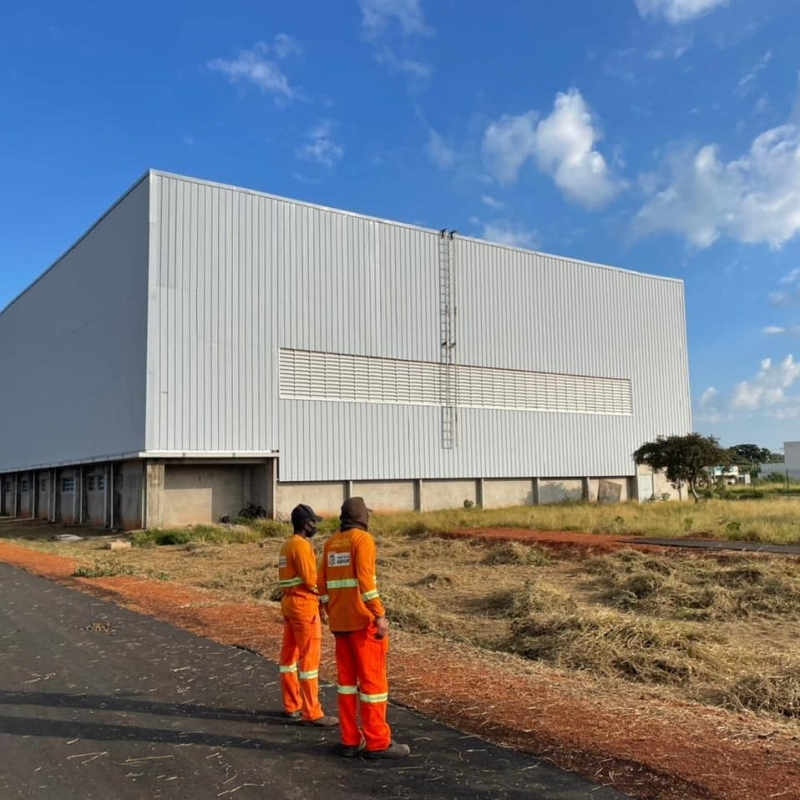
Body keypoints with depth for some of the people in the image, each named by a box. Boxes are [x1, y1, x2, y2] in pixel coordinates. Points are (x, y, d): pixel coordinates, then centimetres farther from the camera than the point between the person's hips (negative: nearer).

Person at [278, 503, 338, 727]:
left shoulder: (287, 544, 13)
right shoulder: (301, 545, -16)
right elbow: (310, 579, -20)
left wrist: (319, 586, 5)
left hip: (289, 602, 10)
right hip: (304, 604, -10)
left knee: (289, 654, 14)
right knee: (309, 658, -5)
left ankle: (292, 705, 24)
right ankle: (312, 713, -1)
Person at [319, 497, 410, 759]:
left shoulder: (331, 543, 11)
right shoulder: (362, 539, -10)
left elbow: (323, 584, 12)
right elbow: (365, 579, -21)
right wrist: (380, 616, -20)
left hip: (340, 621, 7)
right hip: (363, 620, -7)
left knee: (346, 678, 12)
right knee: (373, 679, 0)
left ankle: (350, 740, 17)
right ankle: (378, 742, 5)